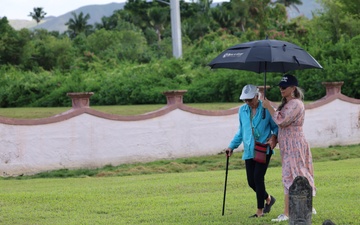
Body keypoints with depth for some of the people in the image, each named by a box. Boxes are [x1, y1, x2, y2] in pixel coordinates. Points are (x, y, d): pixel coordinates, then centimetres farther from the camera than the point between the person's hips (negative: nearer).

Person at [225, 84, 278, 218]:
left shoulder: (266, 109, -6)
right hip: (249, 151, 6)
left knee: (258, 177, -12)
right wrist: (232, 146, 12)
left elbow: (276, 126, 1)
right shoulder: (242, 110, 10)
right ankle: (268, 199, 32)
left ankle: (260, 211, -3)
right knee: (251, 181, 4)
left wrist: (274, 137, -19)